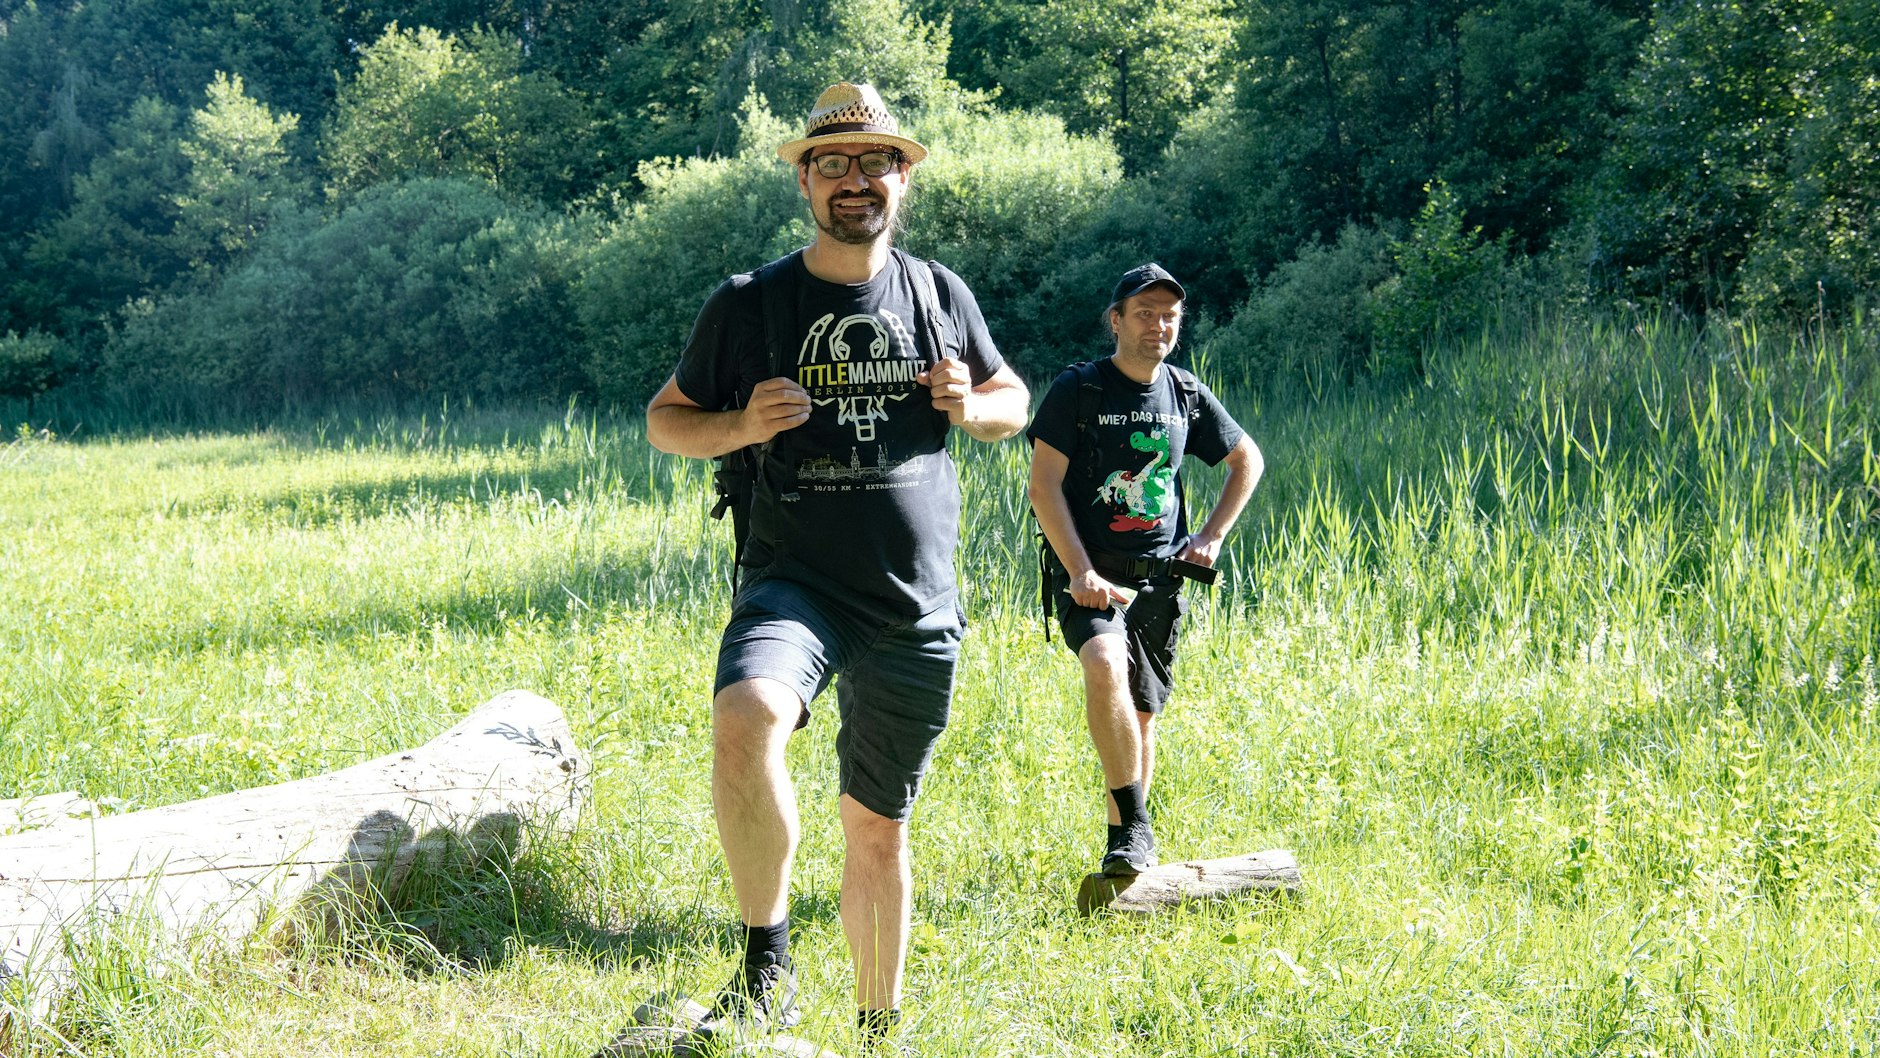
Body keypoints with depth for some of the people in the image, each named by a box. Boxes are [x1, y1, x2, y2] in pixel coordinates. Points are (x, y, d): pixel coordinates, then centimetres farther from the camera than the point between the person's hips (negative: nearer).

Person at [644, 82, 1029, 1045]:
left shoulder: (940, 295, 8)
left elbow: (1013, 399, 21)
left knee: (877, 824, 12)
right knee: (746, 717, -34)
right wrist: (742, 426, -13)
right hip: (796, 584, -3)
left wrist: (971, 407, -3)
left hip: (918, 607, 3)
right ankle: (768, 967, -20)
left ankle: (877, 1024, 31)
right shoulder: (749, 304, 0)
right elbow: (666, 419, 8)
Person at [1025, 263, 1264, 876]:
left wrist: (1212, 536, 11)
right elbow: (1043, 487, -10)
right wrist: (1080, 573, -19)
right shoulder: (1077, 390, -6)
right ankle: (1134, 830, -26)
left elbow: (1247, 461, 23)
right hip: (1089, 573, -5)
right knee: (1106, 664, -31)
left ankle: (1128, 839, 25)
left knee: (1141, 714, 8)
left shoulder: (1187, 395, 8)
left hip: (1158, 576, 5)